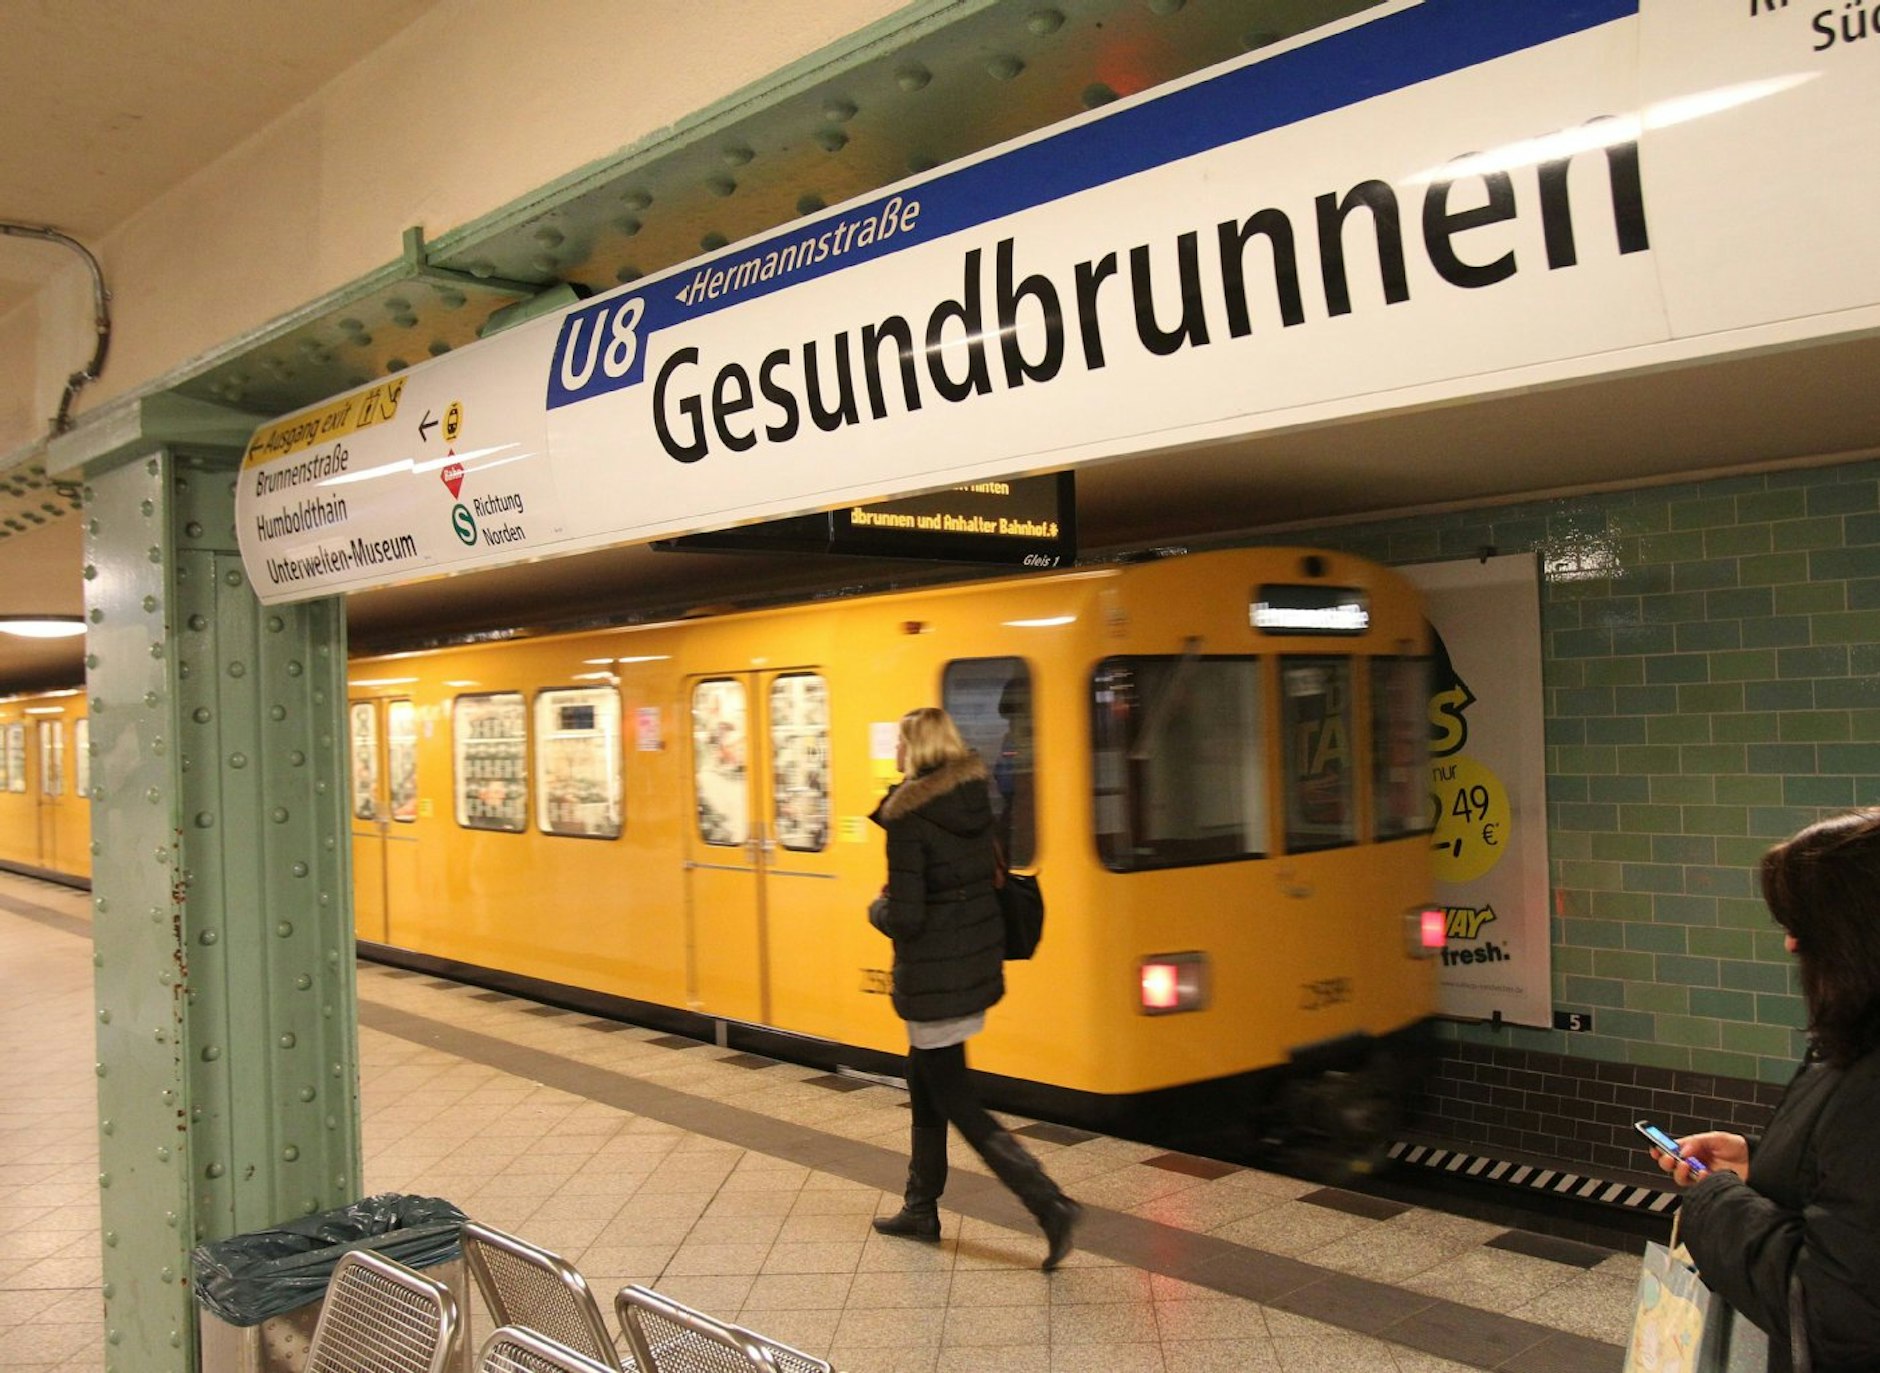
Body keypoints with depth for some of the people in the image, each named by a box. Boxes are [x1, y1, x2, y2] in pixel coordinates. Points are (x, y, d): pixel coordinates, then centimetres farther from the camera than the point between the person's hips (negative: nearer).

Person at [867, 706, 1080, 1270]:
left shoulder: (909, 818, -19)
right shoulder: (977, 801, 3)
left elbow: (905, 920, -21)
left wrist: (877, 909, 1)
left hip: (933, 978, -8)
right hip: (978, 964, 8)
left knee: (953, 1099, 3)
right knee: (925, 1080, 22)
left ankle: (1050, 1205, -5)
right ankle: (920, 1209, 34)